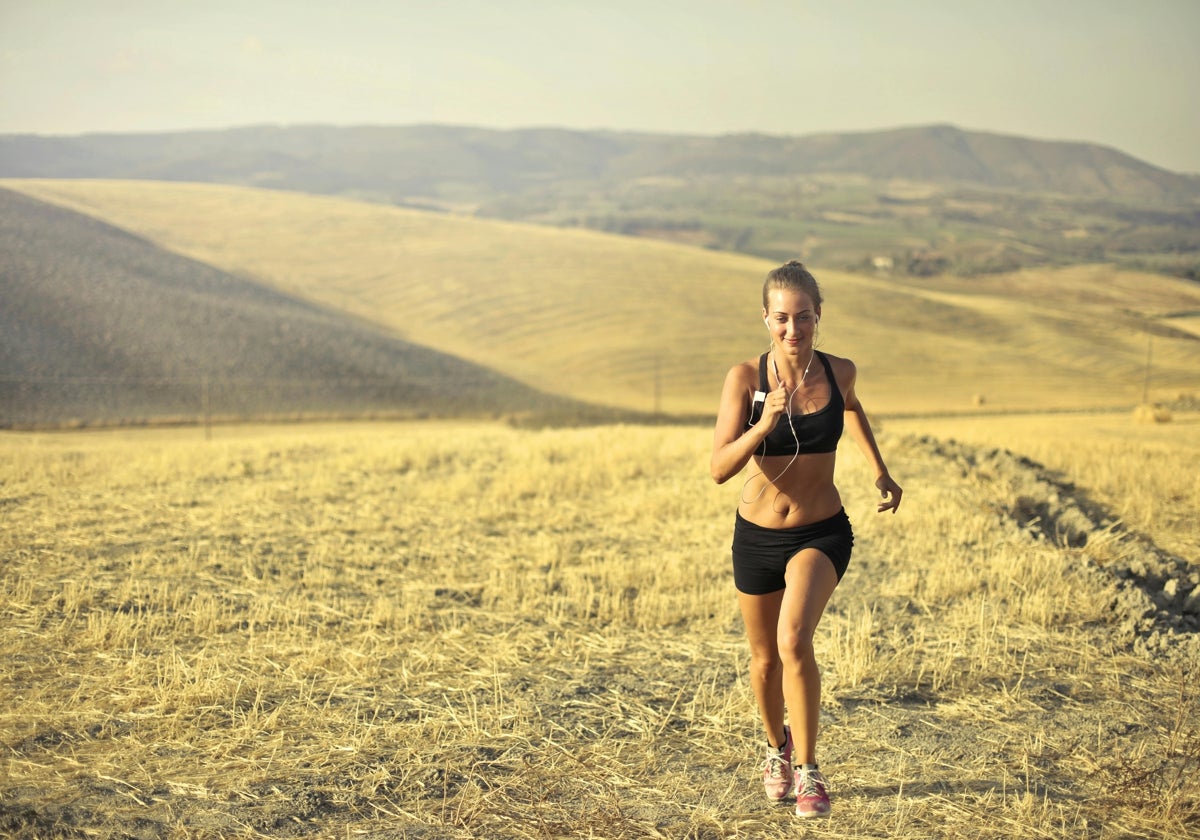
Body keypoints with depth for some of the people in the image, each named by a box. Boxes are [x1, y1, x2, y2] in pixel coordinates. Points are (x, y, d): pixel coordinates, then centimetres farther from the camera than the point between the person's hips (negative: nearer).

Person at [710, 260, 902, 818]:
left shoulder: (839, 372, -8)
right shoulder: (745, 377, -14)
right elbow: (720, 469, -21)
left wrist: (880, 473, 18)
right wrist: (765, 423, -35)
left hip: (822, 534, -1)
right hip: (757, 535, 1)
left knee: (794, 642, -24)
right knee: (765, 658, 16)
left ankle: (808, 769, -8)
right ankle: (777, 748, 45)